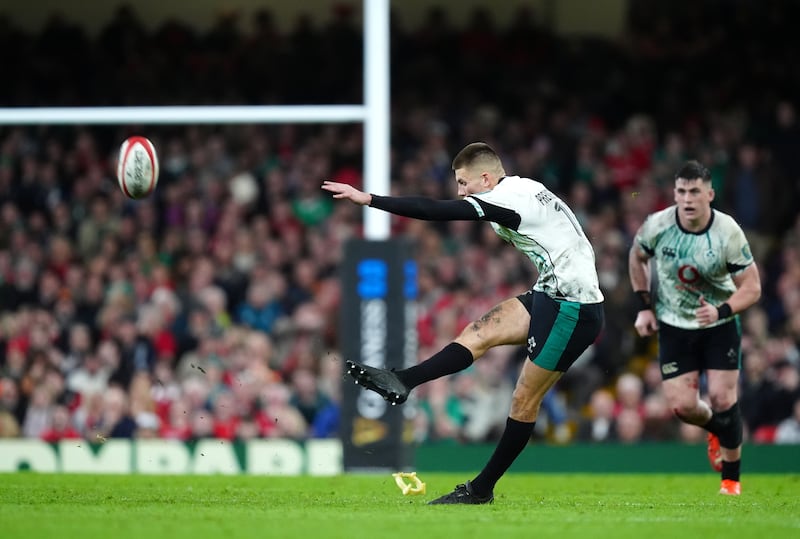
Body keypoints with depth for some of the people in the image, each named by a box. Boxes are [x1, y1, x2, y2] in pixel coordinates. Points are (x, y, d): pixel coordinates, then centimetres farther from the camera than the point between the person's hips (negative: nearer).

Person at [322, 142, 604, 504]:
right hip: (552, 297, 9)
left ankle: (482, 489, -1)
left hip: (571, 310, -9)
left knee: (524, 401, -3)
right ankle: (401, 382, -9)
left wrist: (369, 199, -18)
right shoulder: (525, 189, 11)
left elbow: (435, 211, -20)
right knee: (478, 333, -1)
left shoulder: (507, 199, -17)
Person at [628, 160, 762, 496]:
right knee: (681, 405, -8)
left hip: (719, 325, -2)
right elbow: (637, 257, 9)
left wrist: (721, 310, -32)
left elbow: (751, 288, -14)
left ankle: (731, 479, 7)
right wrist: (644, 306, 3)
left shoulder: (728, 232, -20)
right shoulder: (657, 226, -14)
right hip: (673, 327, 2)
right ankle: (716, 429, 29)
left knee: (722, 398, -11)